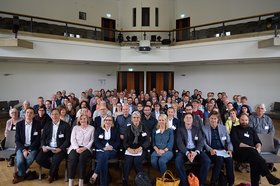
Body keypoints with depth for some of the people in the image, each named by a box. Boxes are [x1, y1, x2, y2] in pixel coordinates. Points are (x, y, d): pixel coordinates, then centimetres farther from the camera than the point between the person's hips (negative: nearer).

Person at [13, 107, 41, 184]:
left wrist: (29, 149, -15)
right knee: (20, 161, -26)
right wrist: (23, 150, -14)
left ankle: (20, 175, 1)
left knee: (29, 160, -29)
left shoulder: (37, 124, -3)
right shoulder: (19, 124, 2)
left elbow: (38, 139, -4)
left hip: (33, 147, -1)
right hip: (21, 147, 1)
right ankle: (23, 175, 5)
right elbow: (17, 140, 1)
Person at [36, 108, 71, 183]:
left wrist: (60, 149, -22)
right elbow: (43, 137, 10)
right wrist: (43, 146, -10)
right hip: (48, 147, 5)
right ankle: (54, 169, 10)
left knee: (55, 159, -31)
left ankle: (51, 175, 3)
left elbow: (67, 140, -8)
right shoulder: (47, 124, 10)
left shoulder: (66, 125, -5)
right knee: (39, 159, -17)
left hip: (59, 148, -5)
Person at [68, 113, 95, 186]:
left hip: (86, 148, -1)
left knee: (82, 158, -32)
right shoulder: (75, 127, 14)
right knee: (73, 158, -30)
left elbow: (92, 140, 4)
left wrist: (85, 148, -11)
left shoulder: (92, 128, 9)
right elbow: (72, 139, 5)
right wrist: (77, 148, -12)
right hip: (75, 147, 1)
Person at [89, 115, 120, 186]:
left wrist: (112, 147, -13)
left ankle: (95, 175, -35)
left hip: (112, 151, 0)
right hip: (100, 151, 0)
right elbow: (96, 142, 3)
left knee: (106, 154, -35)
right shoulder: (98, 130, 16)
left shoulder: (115, 130, 17)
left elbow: (118, 142, 8)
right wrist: (103, 148, -14)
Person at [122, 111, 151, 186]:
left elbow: (148, 141, 2)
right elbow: (124, 141, 9)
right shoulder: (128, 129, 13)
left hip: (140, 150, -1)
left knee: (137, 161, -28)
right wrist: (128, 148, -12)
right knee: (127, 161, -26)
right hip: (129, 150, 1)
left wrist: (140, 148, -14)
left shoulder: (144, 128, 9)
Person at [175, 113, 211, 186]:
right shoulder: (180, 129, 6)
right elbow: (180, 143, -6)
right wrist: (187, 153, -24)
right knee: (177, 161, -30)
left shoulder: (197, 129, 11)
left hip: (196, 150, 2)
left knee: (207, 161, -24)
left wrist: (196, 152, -20)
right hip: (184, 150, -2)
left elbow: (201, 142, 0)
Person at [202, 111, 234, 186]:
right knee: (219, 159, -32)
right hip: (211, 151, -3)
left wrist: (230, 150, -7)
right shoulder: (204, 128, 3)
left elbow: (228, 141, 12)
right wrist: (210, 150, -18)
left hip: (222, 150, 3)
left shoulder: (223, 128, 12)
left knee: (229, 159, -27)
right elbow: (203, 143, -1)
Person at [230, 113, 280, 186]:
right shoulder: (235, 129, 10)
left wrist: (258, 148, -6)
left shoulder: (251, 129, 25)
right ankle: (268, 176, -35)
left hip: (251, 153, 4)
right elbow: (236, 143, -4)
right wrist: (250, 148, -12)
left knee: (255, 161, -31)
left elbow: (258, 142, 18)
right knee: (252, 151, -34)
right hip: (239, 152, -4)